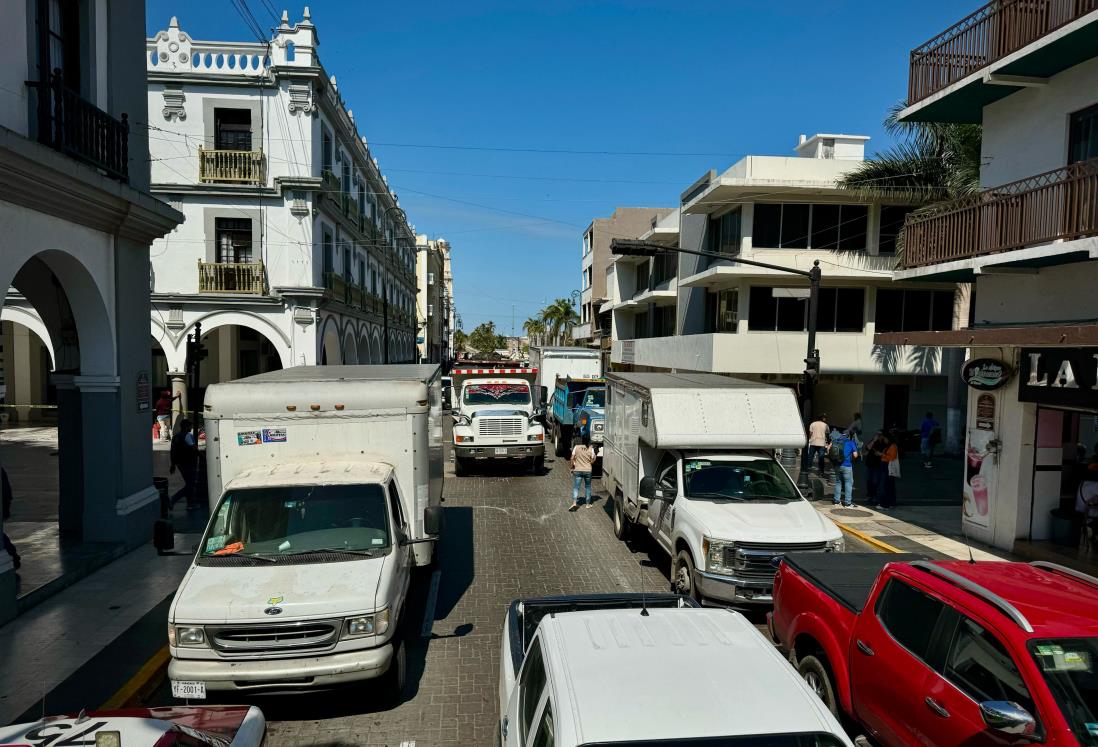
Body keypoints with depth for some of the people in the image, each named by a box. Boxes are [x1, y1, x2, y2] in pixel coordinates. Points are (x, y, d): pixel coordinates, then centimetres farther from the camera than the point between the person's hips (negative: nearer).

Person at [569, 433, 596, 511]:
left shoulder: (576, 447, -7)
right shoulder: (591, 449, -8)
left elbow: (572, 458, -5)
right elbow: (592, 461, -4)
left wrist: (573, 465, 10)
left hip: (577, 470, 0)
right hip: (588, 470, 0)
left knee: (576, 487, 0)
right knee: (587, 487, 15)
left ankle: (574, 503, -16)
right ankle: (588, 504, 21)